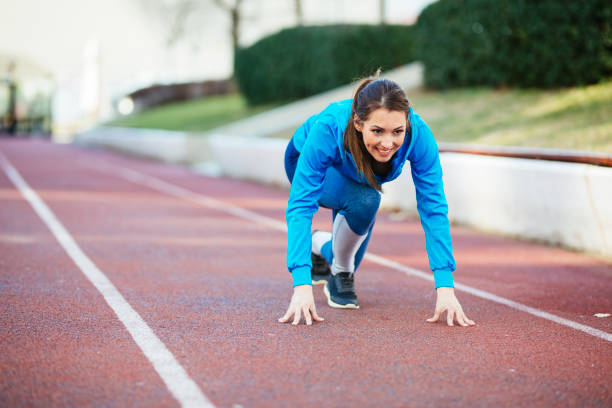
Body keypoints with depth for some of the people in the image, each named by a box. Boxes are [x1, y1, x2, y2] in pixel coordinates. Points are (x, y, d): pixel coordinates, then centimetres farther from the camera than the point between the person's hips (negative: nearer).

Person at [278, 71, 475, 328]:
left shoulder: (418, 134, -38)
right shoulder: (328, 128, -44)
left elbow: (433, 209, -36)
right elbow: (301, 206, -44)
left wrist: (445, 288, -43)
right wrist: (302, 285, -53)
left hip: (356, 177, 3)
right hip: (305, 160, -3)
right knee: (364, 200, -32)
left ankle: (323, 247, 43)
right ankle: (340, 272, -5)